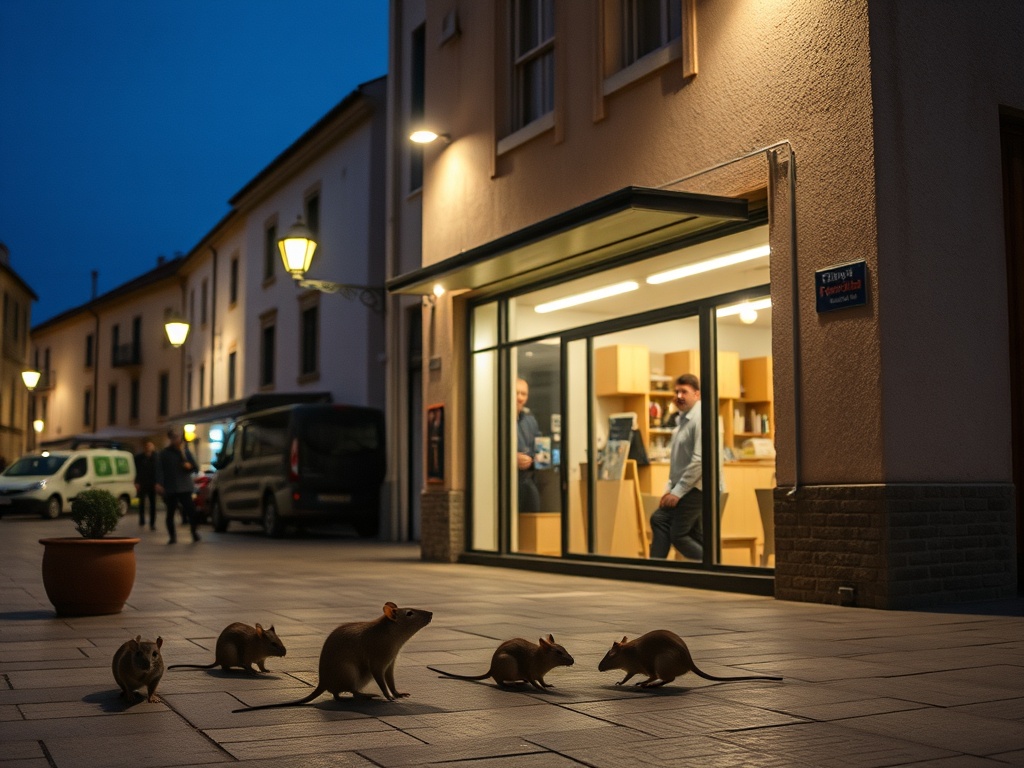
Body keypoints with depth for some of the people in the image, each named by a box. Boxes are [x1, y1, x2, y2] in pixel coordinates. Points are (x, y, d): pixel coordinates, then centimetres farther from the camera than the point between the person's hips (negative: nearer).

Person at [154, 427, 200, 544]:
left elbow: (195, 467, 15)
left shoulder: (186, 451, 12)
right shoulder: (163, 454, 5)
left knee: (191, 510, -8)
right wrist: (159, 483, -17)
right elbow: (159, 469, -3)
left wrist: (189, 465, -8)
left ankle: (194, 531, 11)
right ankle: (172, 536, 12)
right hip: (170, 489, -1)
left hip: (184, 487, 1)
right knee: (170, 513, 2)